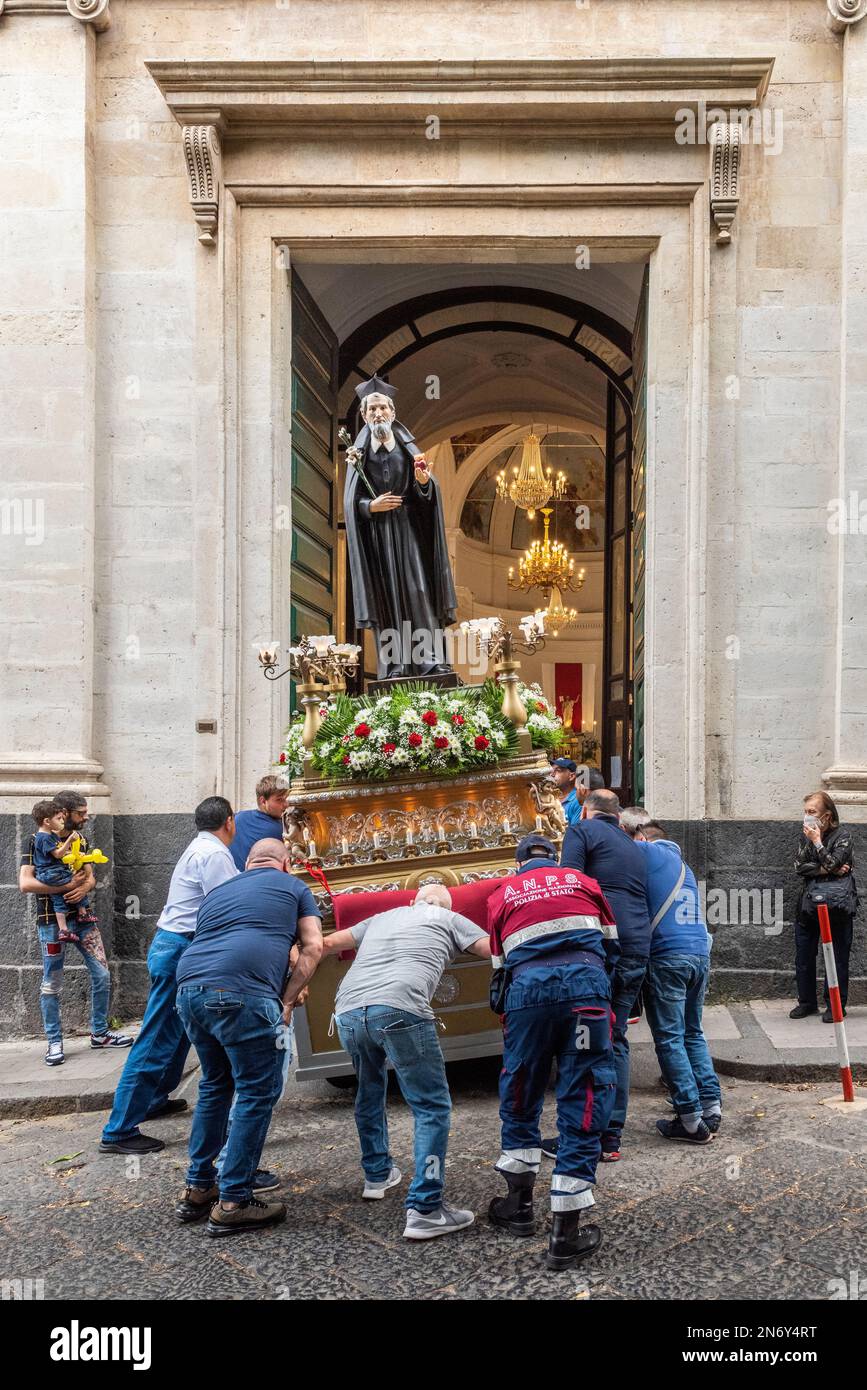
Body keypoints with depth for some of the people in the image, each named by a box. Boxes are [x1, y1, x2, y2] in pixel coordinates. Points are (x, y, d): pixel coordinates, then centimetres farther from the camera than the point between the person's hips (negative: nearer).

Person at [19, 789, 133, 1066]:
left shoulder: (80, 839, 10)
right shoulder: (38, 841, -8)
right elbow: (25, 883, -17)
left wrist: (84, 887, -12)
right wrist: (67, 886, -22)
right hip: (52, 920, -6)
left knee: (102, 975, 5)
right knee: (52, 983, 2)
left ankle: (99, 1033, 19)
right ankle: (54, 1043, 13)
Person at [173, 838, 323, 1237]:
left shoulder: (218, 891, 32)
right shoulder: (293, 887, 18)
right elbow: (312, 947, 9)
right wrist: (287, 1000, 9)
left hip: (189, 988, 6)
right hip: (241, 991, -6)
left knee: (215, 1085, 23)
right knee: (257, 1092, 4)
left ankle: (197, 1189, 28)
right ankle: (232, 1204, 4)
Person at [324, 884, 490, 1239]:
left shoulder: (382, 917, 34)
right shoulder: (449, 919, 22)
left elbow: (329, 943, 38)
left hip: (347, 1011, 6)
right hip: (399, 1010, -5)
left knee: (369, 1091, 30)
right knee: (432, 1106, 2)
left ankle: (377, 1174, 42)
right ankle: (425, 1210, -5)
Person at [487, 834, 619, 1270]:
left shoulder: (501, 895, 23)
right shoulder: (582, 881, 23)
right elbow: (611, 944, 26)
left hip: (527, 986, 1)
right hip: (586, 981, -1)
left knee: (520, 1092, 19)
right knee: (583, 1100, 3)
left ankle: (519, 1203, 28)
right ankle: (566, 1234, 2)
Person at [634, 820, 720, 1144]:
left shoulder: (645, 851, 3)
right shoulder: (684, 866, 26)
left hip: (666, 956, -7)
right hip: (700, 954, 7)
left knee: (669, 1039, -2)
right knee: (693, 1033, 17)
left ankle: (693, 1122, -2)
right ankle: (711, 1106, 13)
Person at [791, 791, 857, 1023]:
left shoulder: (842, 835, -6)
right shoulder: (805, 835, 9)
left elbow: (832, 864, -17)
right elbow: (799, 867, 0)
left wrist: (817, 842, -13)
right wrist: (827, 871, -10)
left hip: (836, 904, -5)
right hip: (808, 903, 5)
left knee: (837, 956, -1)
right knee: (804, 956, 8)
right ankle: (807, 1002, 20)